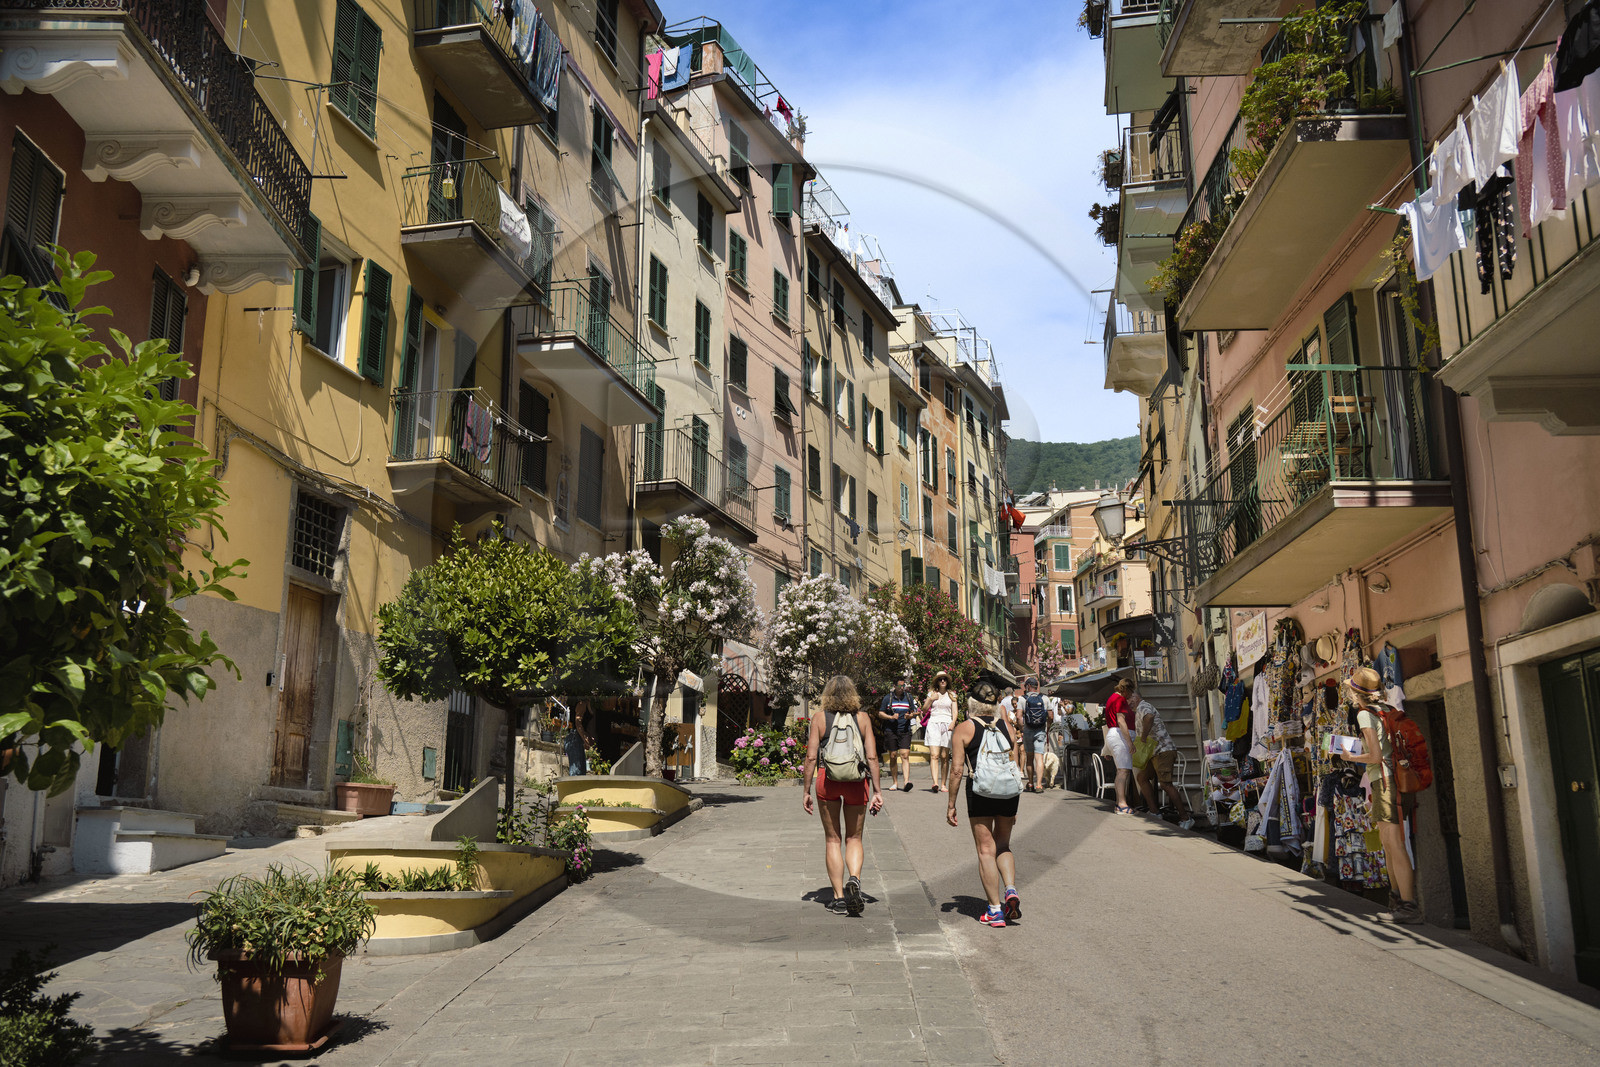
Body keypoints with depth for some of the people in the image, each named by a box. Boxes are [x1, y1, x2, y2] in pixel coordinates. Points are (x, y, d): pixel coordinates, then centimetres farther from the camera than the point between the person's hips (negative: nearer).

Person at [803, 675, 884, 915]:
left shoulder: (819, 719, -1)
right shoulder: (862, 718, 2)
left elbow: (811, 757, -4)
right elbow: (872, 756, -2)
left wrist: (806, 791, 3)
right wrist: (877, 791, 3)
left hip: (827, 779, -1)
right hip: (856, 781, 1)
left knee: (833, 839, 11)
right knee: (853, 838, 14)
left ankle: (839, 898, 10)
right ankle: (854, 879, -13)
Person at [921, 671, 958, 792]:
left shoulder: (951, 695, 14)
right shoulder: (931, 694, 13)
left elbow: (955, 711, 7)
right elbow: (924, 711, 12)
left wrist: (953, 722, -11)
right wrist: (930, 699, -4)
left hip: (947, 724, 1)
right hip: (933, 723, -1)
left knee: (944, 757, 0)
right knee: (934, 755, -15)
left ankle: (943, 784, 7)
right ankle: (935, 783, -27)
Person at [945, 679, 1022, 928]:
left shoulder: (964, 729, -2)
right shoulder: (1007, 726, 10)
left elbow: (957, 769, -6)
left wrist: (951, 805, 1)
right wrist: (1013, 807, 19)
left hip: (980, 793, -4)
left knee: (986, 850, 3)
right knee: (1003, 846, 19)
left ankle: (995, 909, 2)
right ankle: (1011, 890, -3)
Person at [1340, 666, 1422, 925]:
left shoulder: (1365, 714, -11)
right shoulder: (1391, 710, 12)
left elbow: (1376, 756, -16)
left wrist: (1351, 758, 0)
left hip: (1386, 781, -9)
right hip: (1400, 778, 9)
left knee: (1395, 845, -8)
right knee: (1387, 842, 17)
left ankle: (1409, 907, -8)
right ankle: (1398, 899, 26)